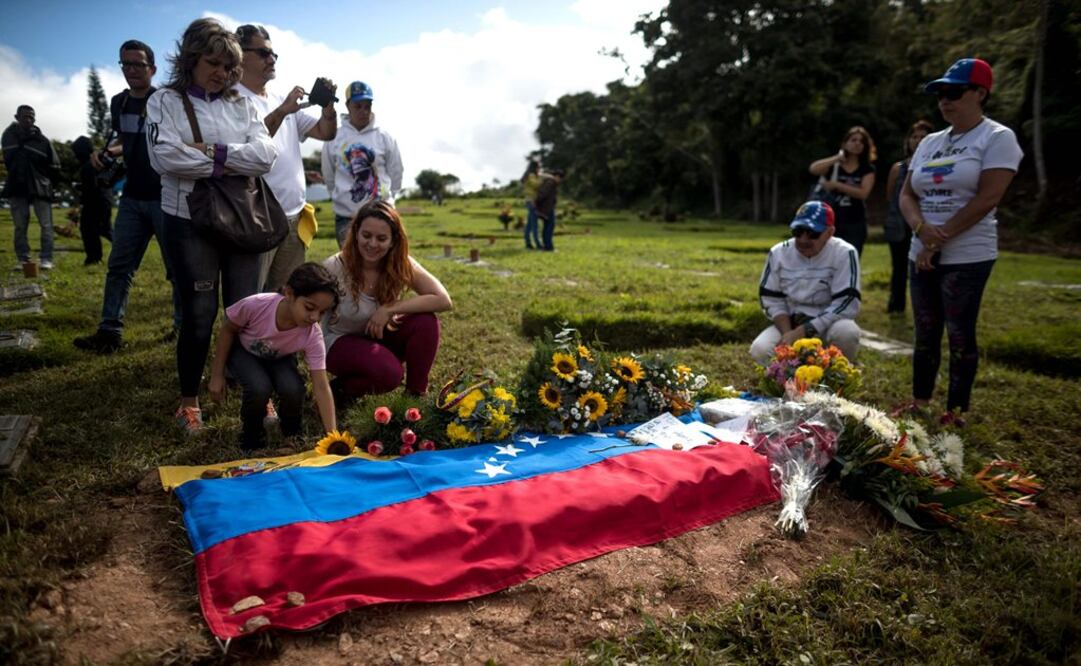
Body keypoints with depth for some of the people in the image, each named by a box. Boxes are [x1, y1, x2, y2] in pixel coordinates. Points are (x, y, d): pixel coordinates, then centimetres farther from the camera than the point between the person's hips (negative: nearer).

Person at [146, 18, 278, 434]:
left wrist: (211, 151, -14)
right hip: (191, 223, -3)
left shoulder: (241, 105, 11)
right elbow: (166, 157, -15)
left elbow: (266, 155, -5)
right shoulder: (165, 102, 2)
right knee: (199, 313, 2)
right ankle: (189, 402, 18)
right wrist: (231, 162, -10)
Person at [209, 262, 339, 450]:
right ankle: (251, 434, 2)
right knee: (260, 388, -31)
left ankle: (292, 432, 5)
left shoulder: (312, 335, -33)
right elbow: (228, 330, -15)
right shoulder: (255, 306, -37)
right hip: (244, 351, -1)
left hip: (279, 358, 1)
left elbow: (321, 387, -31)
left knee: (293, 389, -29)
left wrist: (332, 434, -38)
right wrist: (217, 375, -10)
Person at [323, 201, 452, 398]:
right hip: (341, 342, -4)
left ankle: (416, 393, -7)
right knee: (388, 372, -34)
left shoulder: (401, 264, -15)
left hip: (380, 337, 4)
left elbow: (443, 300, -25)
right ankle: (341, 388, 0)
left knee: (425, 321, -25)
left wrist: (389, 309, -27)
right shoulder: (335, 268, -23)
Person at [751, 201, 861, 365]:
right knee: (760, 350, -26)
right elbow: (771, 299, -1)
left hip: (828, 325, -2)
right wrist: (788, 333, -19)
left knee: (847, 332, -36)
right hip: (789, 324, 2)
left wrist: (802, 332, -28)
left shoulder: (844, 253, -16)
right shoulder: (779, 252, -5)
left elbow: (846, 304, -22)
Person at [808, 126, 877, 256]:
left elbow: (863, 193, -11)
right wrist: (836, 158, -13)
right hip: (832, 222, 0)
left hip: (855, 224, 0)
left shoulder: (867, 169, 5)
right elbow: (813, 169, -14)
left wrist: (836, 185, -15)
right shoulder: (833, 165, 7)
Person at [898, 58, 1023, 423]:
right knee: (925, 332, 10)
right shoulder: (930, 143, 14)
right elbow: (907, 194, 10)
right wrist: (922, 228, -11)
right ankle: (920, 401, 21)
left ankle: (956, 411, 10)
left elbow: (987, 198, -14)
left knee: (960, 334, -1)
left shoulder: (997, 137, -5)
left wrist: (939, 240, -13)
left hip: (968, 256, -6)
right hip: (922, 255, 6)